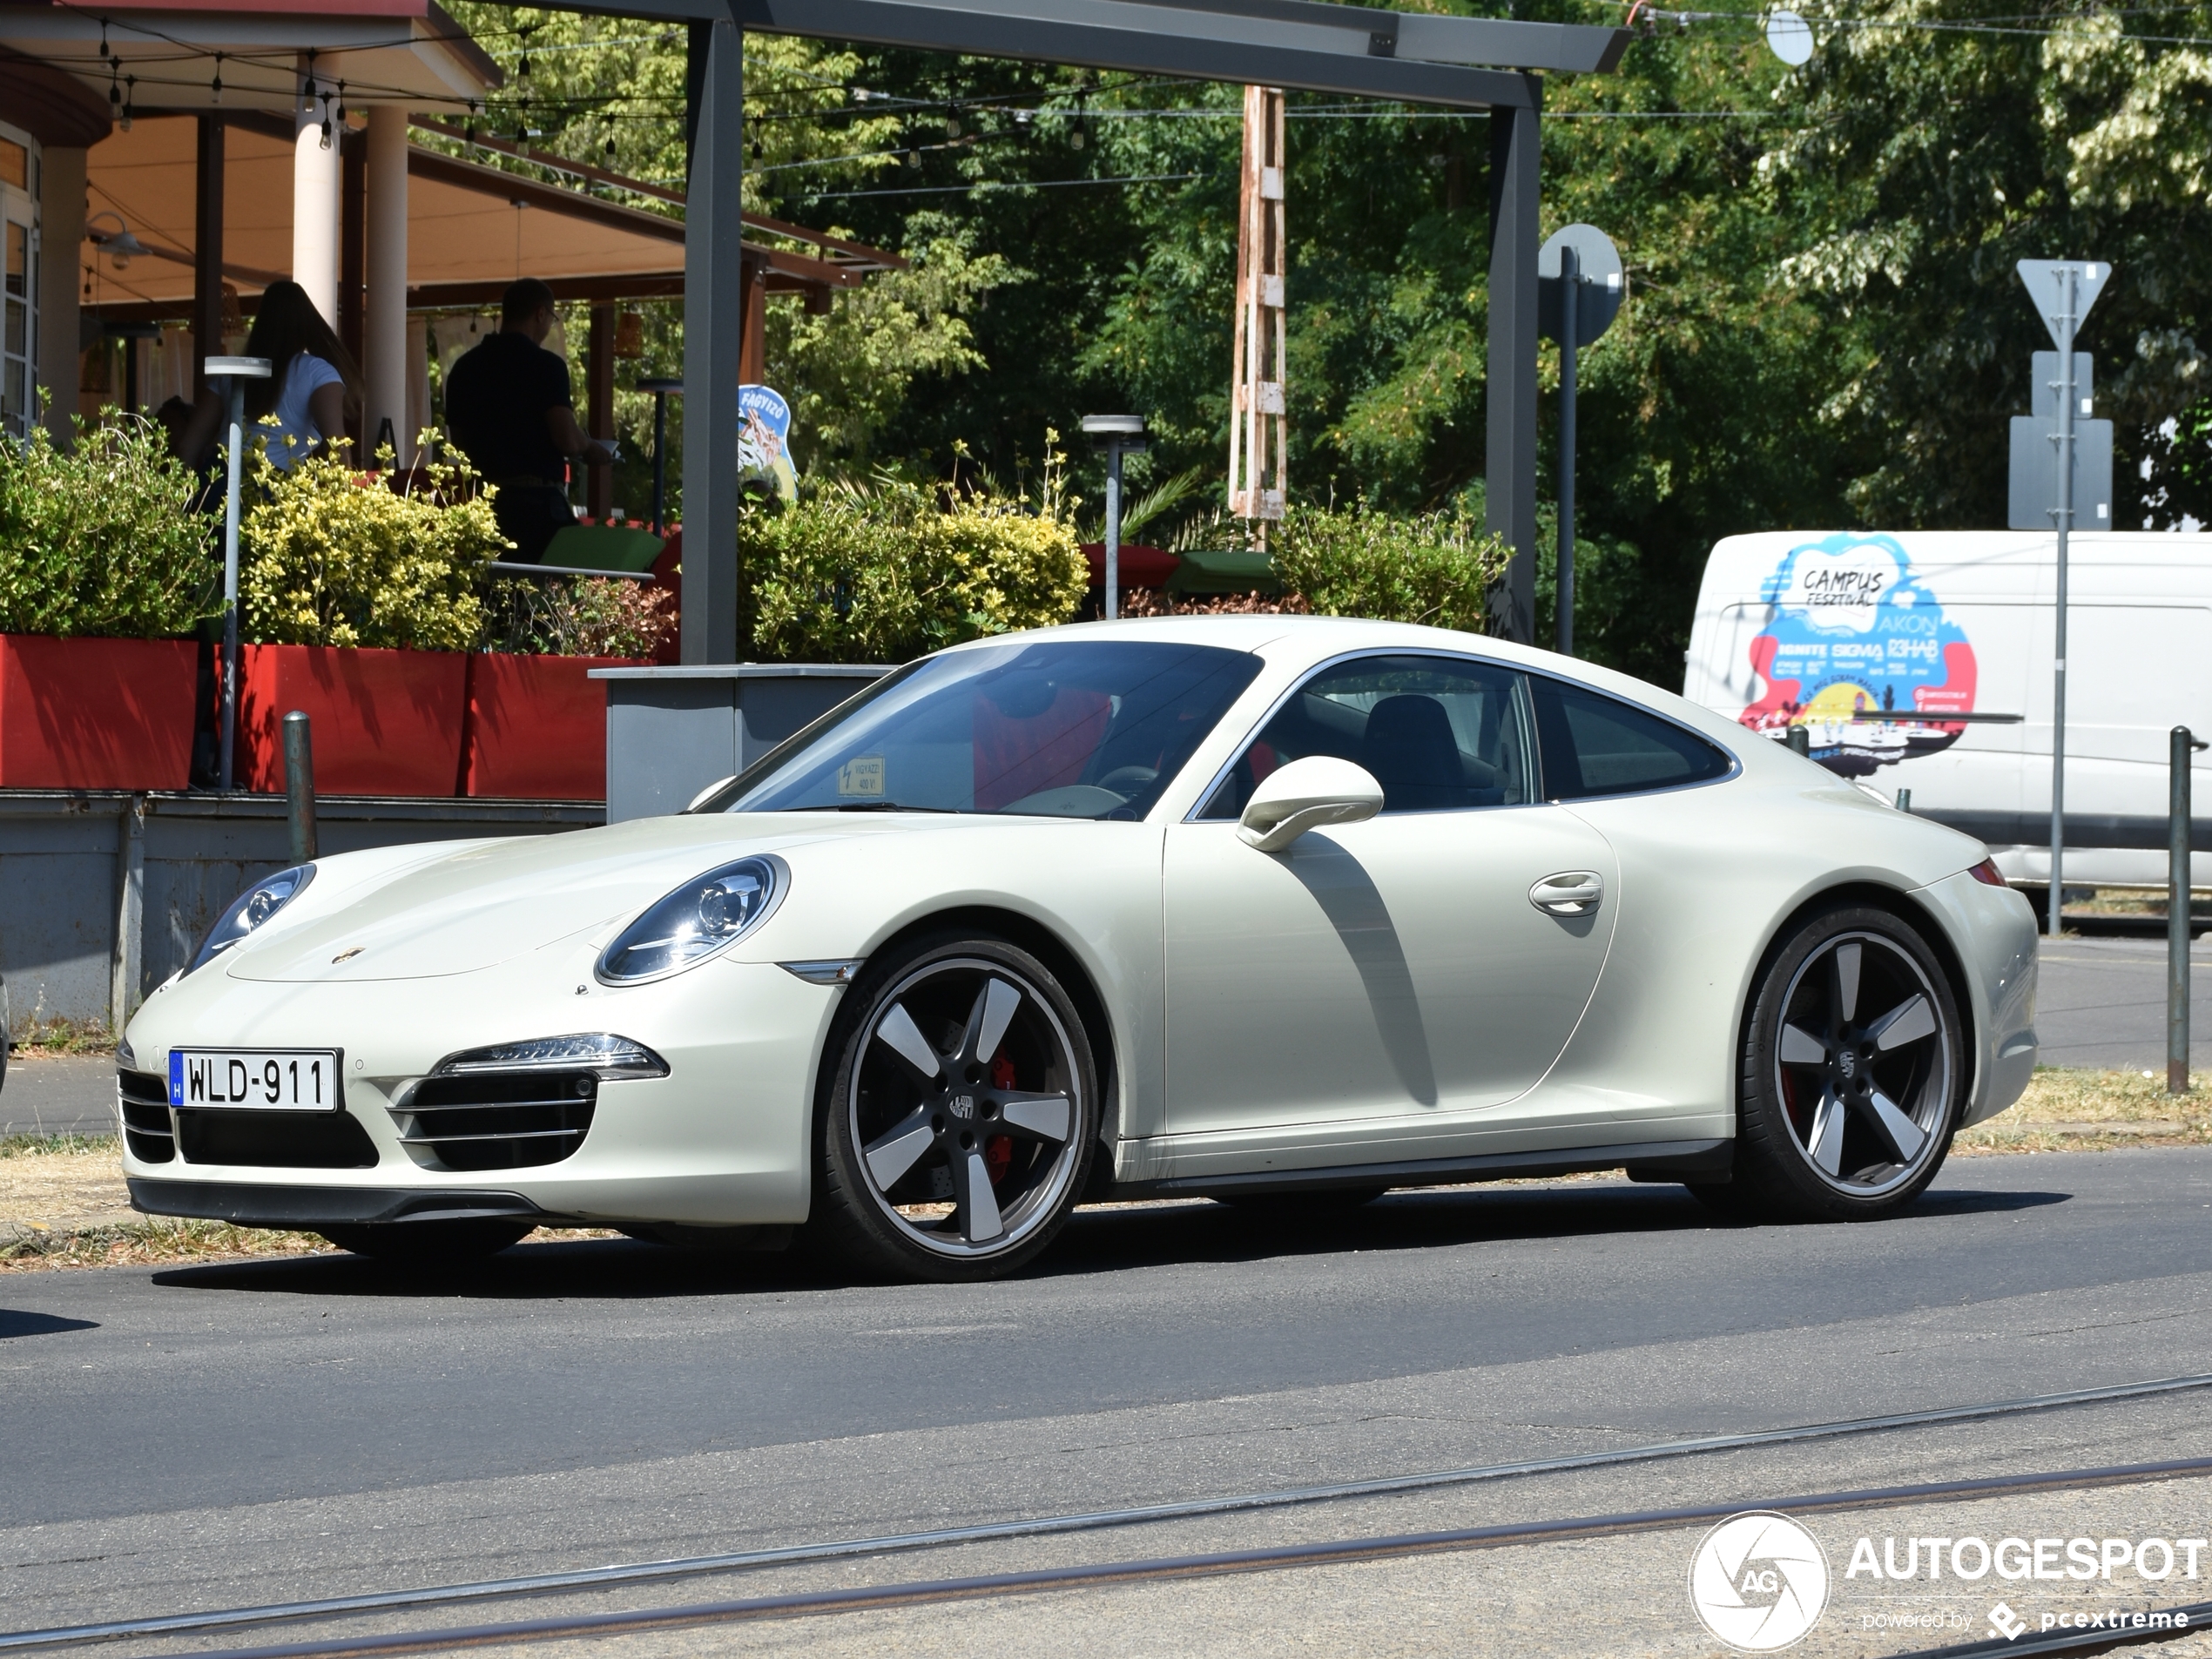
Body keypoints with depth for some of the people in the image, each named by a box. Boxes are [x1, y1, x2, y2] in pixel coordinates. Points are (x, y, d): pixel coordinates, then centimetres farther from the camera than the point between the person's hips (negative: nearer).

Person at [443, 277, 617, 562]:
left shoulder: (465, 367, 10)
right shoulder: (545, 365, -8)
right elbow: (567, 439, -16)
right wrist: (592, 450, 5)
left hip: (481, 499, 6)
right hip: (536, 498, -6)